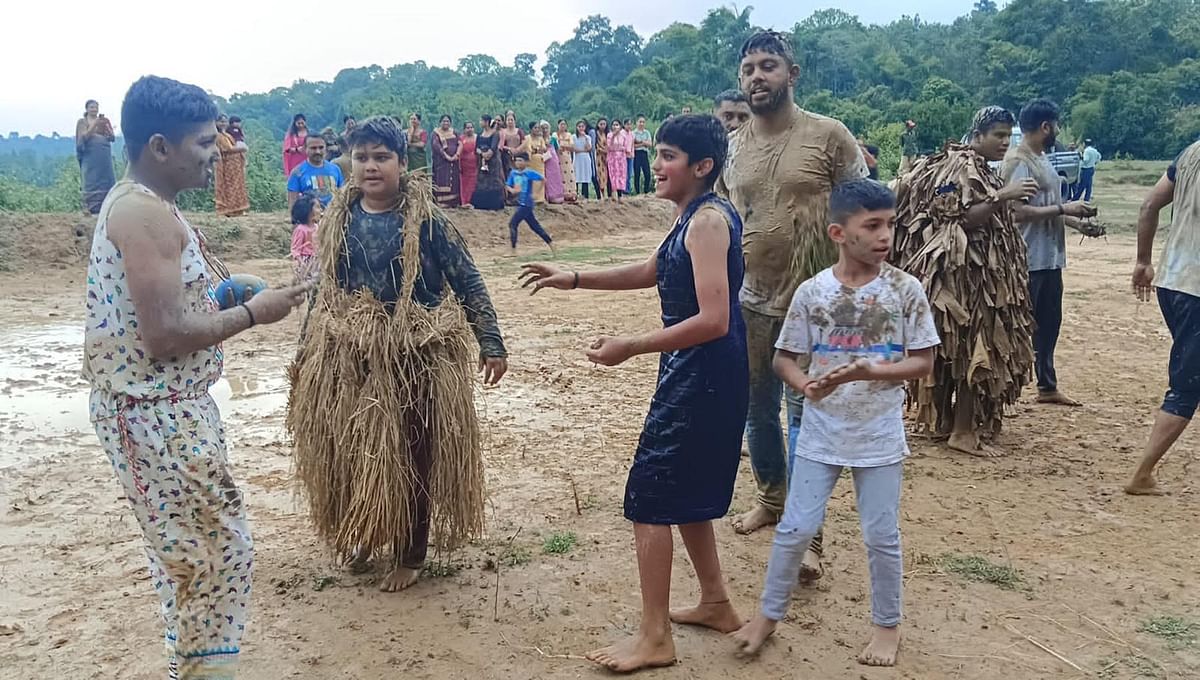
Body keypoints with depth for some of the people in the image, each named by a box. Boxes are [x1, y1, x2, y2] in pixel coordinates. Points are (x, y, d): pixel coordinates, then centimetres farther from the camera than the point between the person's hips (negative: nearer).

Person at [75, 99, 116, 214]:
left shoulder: (104, 121, 12)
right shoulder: (82, 122, 4)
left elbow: (113, 138, 4)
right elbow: (83, 138, -8)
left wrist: (106, 126, -13)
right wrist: (94, 125, -17)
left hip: (105, 158, 3)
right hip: (90, 158, -3)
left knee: (106, 181, 0)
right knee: (91, 183, -6)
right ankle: (90, 208, -7)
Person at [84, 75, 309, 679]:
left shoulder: (133, 203, 12)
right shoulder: (148, 214, -21)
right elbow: (164, 336, -25)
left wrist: (223, 291, 9)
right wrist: (253, 313, -15)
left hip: (160, 407, 10)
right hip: (157, 414, -10)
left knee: (188, 553, 20)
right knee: (220, 550, 0)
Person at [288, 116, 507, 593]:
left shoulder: (425, 219, -9)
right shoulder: (338, 220, 4)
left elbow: (468, 282, -6)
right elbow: (325, 291, 13)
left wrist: (490, 342, -11)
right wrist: (306, 352, 16)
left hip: (414, 355, -4)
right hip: (348, 357, 4)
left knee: (411, 455, 6)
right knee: (351, 452, 13)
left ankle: (410, 557, 23)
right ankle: (361, 535, 38)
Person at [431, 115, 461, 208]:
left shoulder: (453, 132, 15)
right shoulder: (436, 133, 2)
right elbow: (436, 146, -12)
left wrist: (457, 154, -13)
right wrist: (446, 156, -21)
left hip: (453, 161, 4)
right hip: (441, 161, -4)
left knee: (454, 181, 2)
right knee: (442, 181, -9)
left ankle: (454, 202, 4)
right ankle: (441, 202, -12)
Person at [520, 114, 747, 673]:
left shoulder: (708, 219, -19)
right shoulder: (695, 216, 12)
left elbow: (713, 320, -27)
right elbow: (651, 272, 25)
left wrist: (630, 347, -22)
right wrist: (574, 279, 18)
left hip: (701, 377, -10)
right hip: (696, 375, 10)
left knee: (649, 498, -2)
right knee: (684, 492, 21)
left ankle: (654, 639, 8)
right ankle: (716, 604, 35)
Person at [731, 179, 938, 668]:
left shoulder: (905, 290, -9)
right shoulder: (812, 292, -7)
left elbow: (923, 362, -6)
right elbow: (785, 358, 0)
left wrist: (869, 372, -21)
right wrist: (806, 384, -21)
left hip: (879, 436, 0)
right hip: (820, 433, 1)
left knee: (881, 536, 10)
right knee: (795, 528, 8)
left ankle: (887, 625, 32)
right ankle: (769, 614, 28)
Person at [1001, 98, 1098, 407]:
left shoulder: (1041, 159, 15)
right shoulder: (1019, 162, -16)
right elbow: (1019, 211, -25)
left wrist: (1077, 223, 10)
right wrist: (1064, 209, -19)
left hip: (1050, 258, 10)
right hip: (1028, 261, -10)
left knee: (1049, 323, 17)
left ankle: (1047, 386, 28)